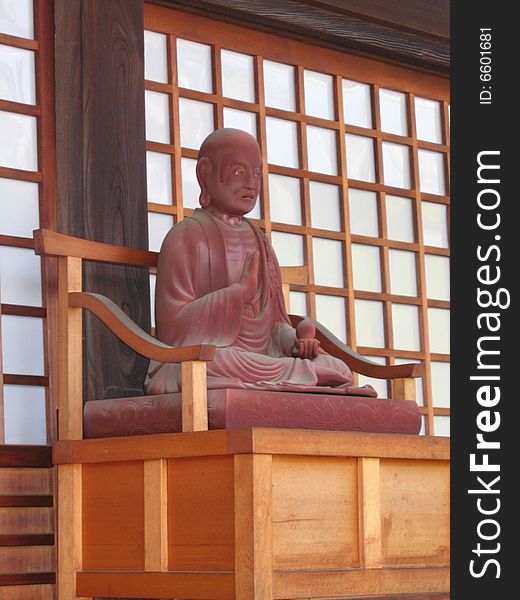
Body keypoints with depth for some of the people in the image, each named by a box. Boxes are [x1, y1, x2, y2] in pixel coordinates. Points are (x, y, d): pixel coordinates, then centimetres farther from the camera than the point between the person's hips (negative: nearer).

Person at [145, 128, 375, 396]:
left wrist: (296, 342, -4)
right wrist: (241, 291, -16)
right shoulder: (185, 237, 1)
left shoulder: (259, 243, 23)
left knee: (337, 368, -20)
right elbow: (172, 328, -9)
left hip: (260, 362, 7)